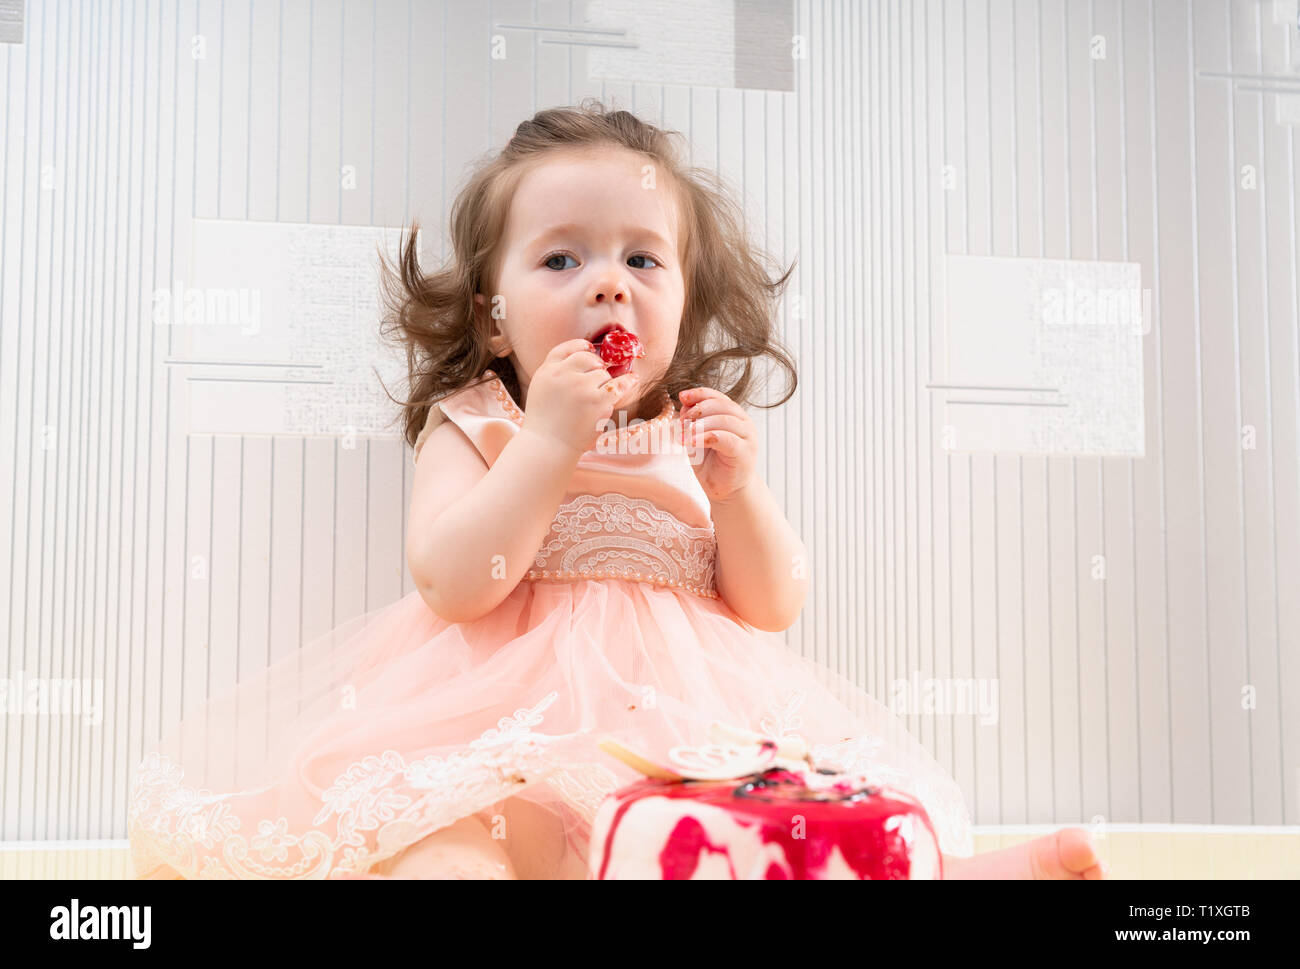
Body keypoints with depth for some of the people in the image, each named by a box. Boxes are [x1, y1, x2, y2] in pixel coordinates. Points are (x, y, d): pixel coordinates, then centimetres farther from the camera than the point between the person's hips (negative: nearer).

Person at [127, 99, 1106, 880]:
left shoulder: (697, 434, 15)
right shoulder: (472, 427, 6)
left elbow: (773, 607, 10)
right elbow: (453, 583, -12)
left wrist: (739, 489, -8)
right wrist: (549, 442, -17)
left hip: (695, 715, 5)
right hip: (517, 718, -4)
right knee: (439, 837, -35)